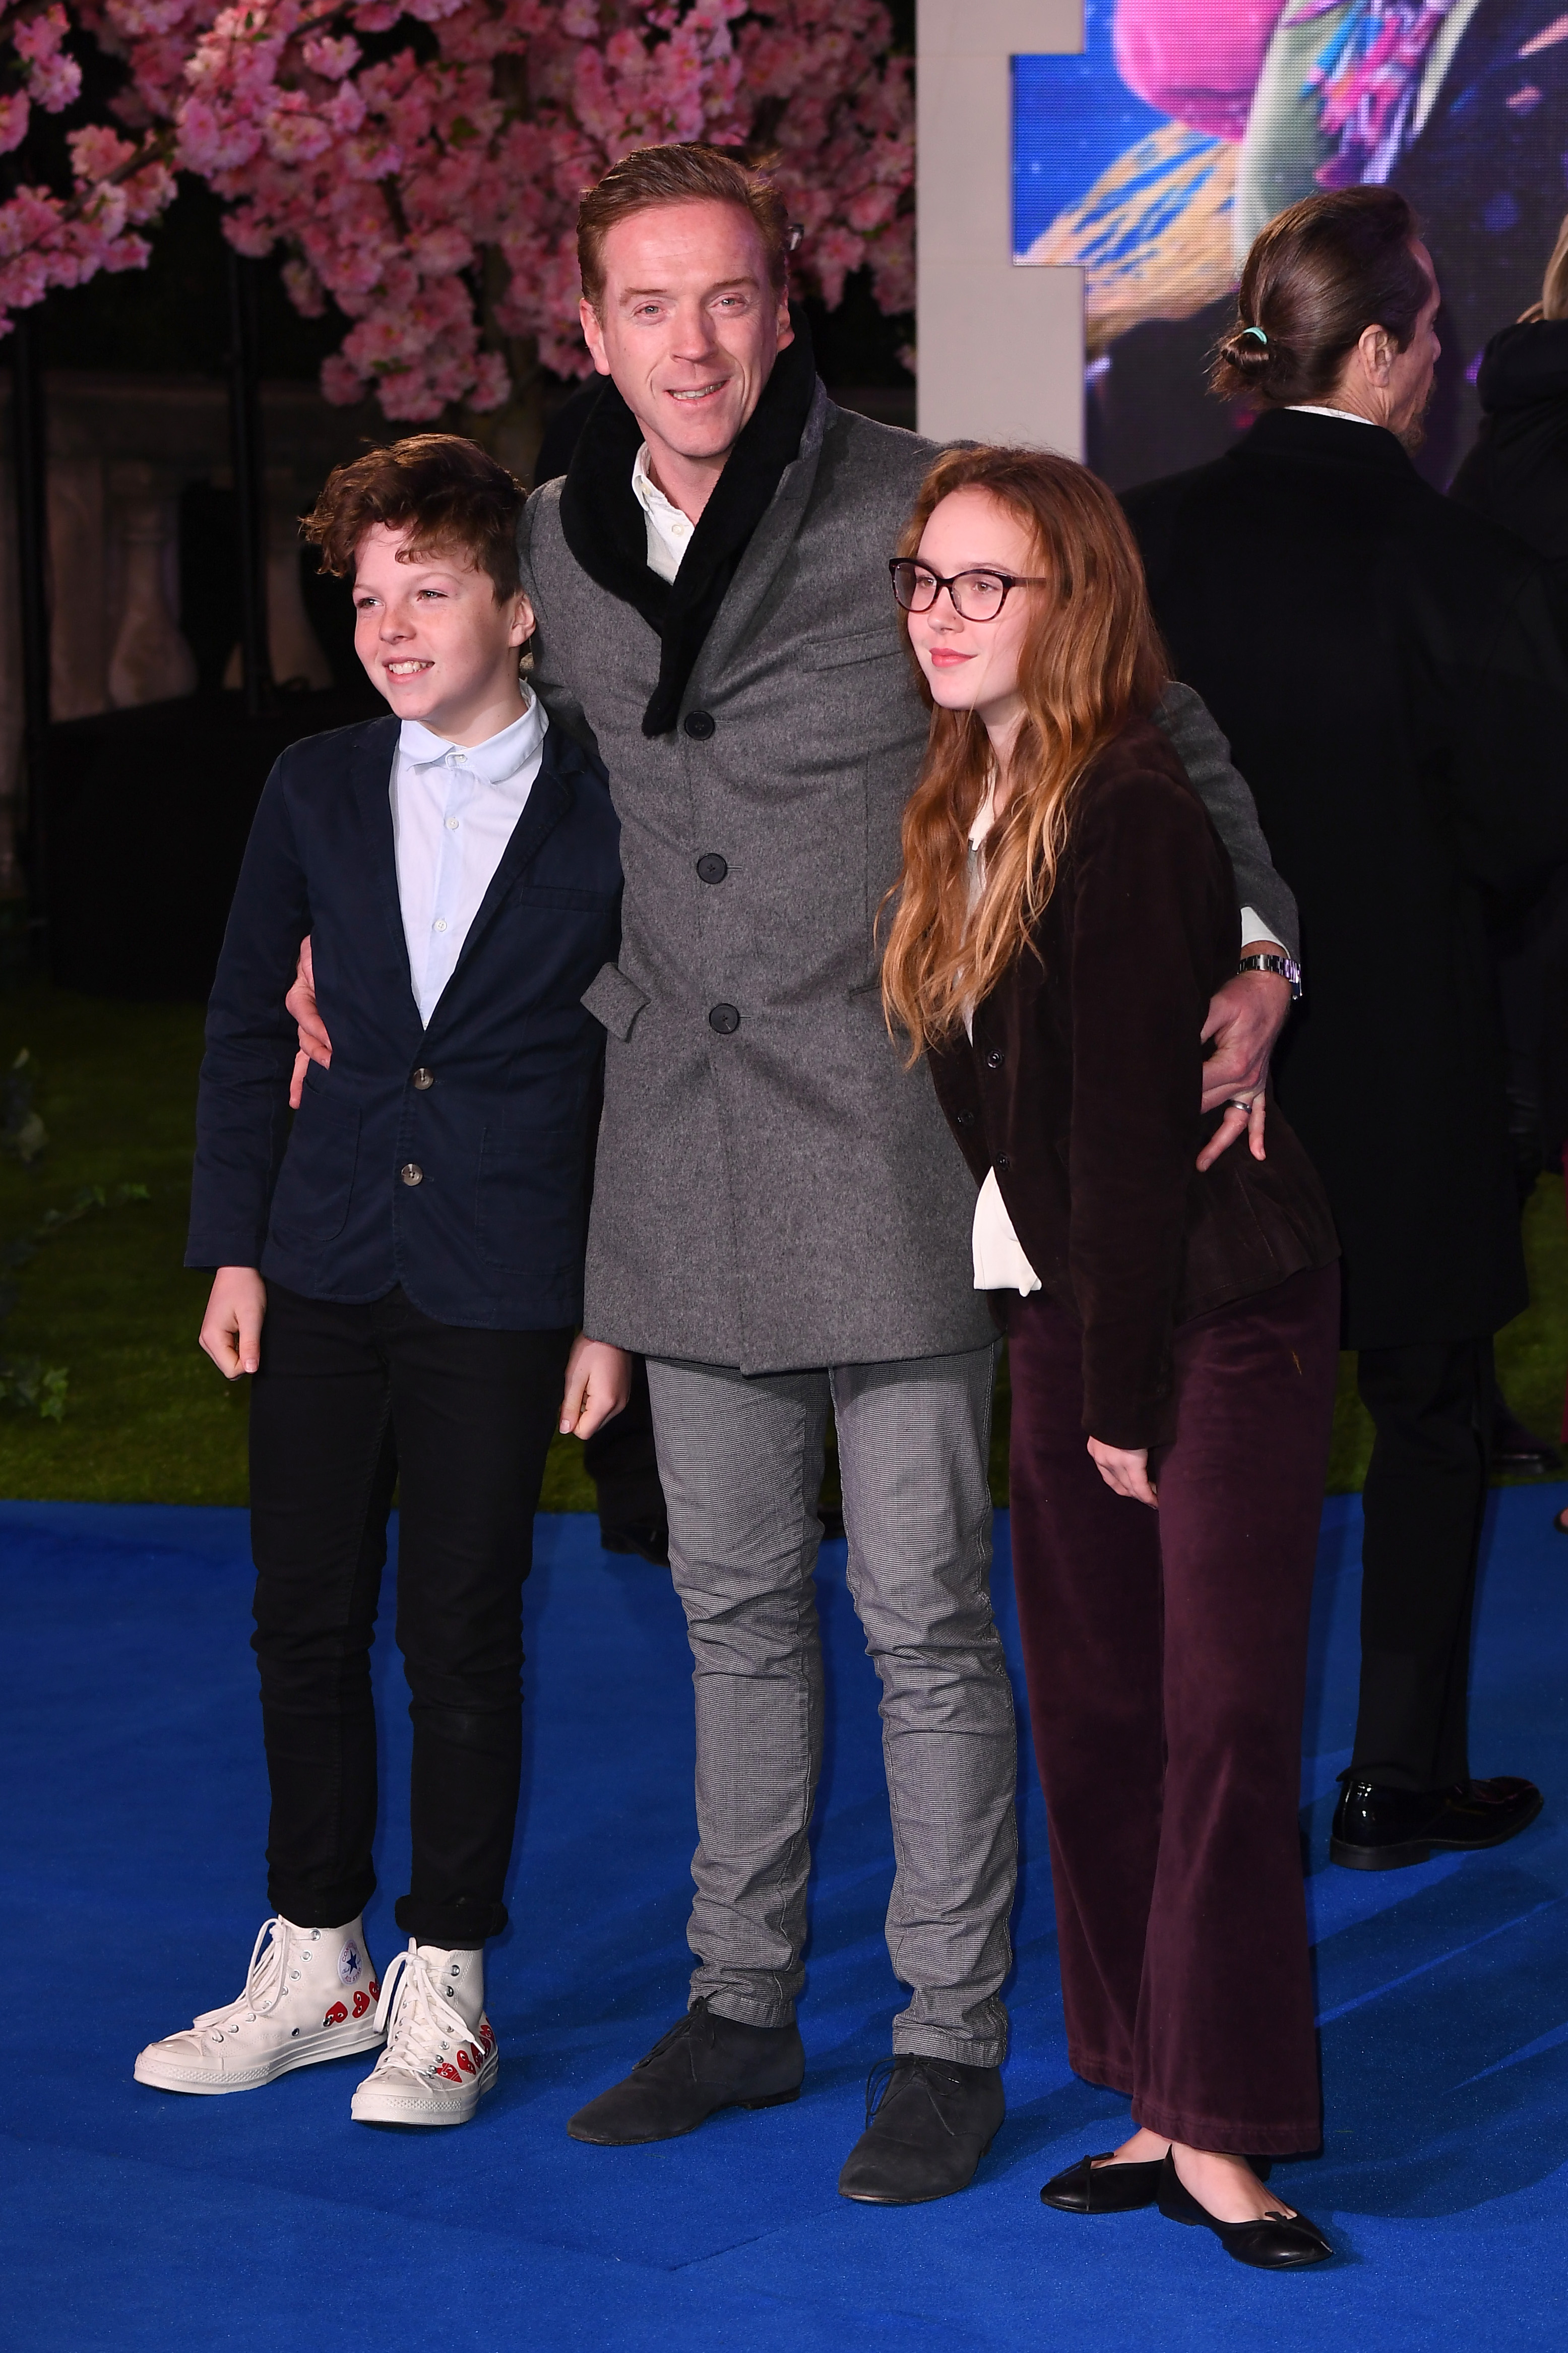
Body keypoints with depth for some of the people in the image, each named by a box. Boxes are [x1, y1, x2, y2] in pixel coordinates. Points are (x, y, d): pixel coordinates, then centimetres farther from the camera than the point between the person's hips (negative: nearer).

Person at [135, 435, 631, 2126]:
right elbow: (245, 1025, 10)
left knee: (462, 1639, 2)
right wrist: (230, 1249, 5)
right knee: (305, 1623, 9)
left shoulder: (605, 817, -5)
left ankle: (443, 1988, 16)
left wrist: (616, 1312, -4)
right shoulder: (315, 792, 5)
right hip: (324, 1274, 4)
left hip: (501, 1290, -4)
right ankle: (314, 1969, 23)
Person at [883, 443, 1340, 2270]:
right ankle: (1164, 2103, 15)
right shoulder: (965, 808, 9)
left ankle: (1222, 2132, 0)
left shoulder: (1127, 815, -17)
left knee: (1223, 1713, -6)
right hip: (1062, 1314, 8)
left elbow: (1128, 1121, -16)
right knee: (1091, 1710, 8)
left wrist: (1123, 1393, -13)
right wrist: (1076, 1371, 7)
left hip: (1221, 1313, -8)